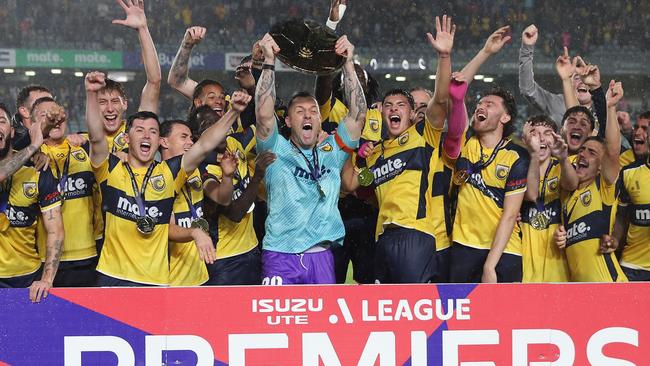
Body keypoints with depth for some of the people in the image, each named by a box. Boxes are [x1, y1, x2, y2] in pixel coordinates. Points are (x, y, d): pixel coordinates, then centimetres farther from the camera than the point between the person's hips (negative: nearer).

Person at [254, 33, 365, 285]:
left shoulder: (332, 152, 14)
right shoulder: (277, 151, 6)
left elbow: (358, 114, 5)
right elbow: (264, 114, -9)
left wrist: (348, 64, -1)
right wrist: (269, 61, -10)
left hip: (321, 256, 3)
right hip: (280, 256, -3)